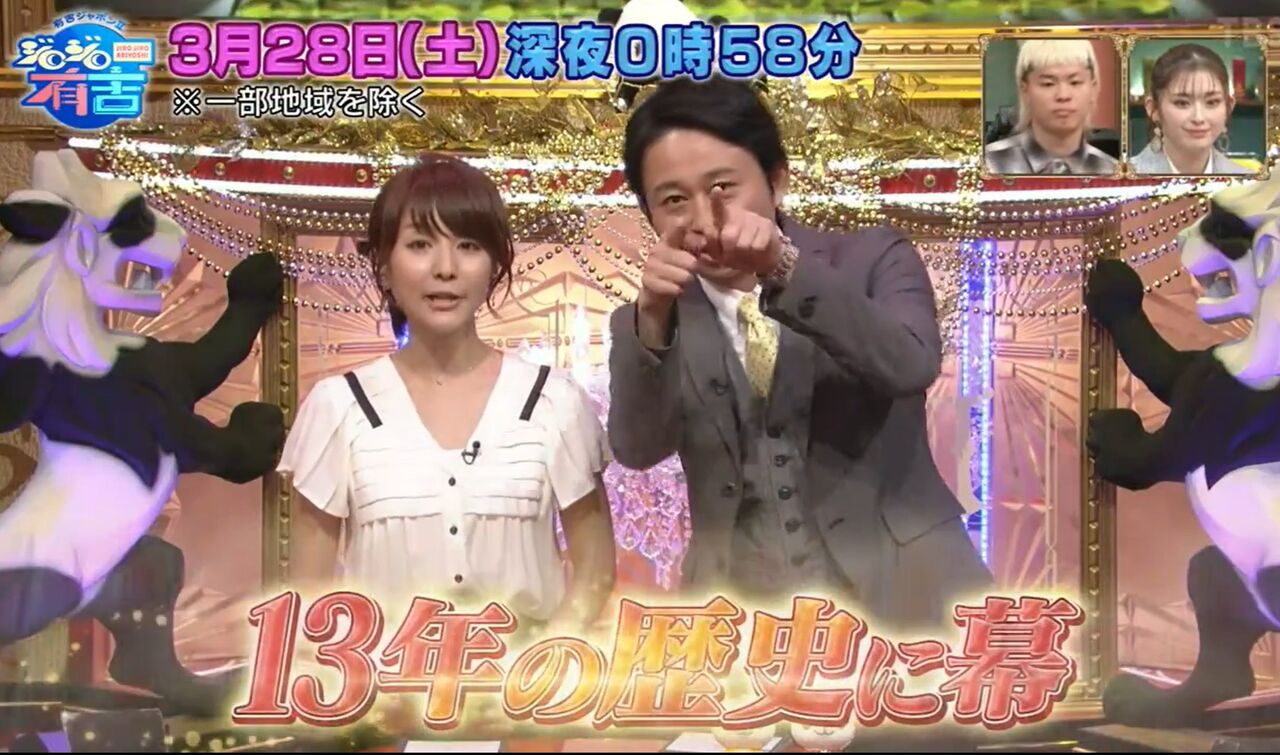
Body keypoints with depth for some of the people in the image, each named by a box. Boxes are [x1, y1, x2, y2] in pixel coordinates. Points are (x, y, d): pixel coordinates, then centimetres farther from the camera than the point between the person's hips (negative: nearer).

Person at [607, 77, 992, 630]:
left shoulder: (870, 259, 2)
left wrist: (787, 270, -29)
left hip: (899, 596, -1)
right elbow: (637, 449, -12)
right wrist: (651, 319, -28)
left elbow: (912, 366, -18)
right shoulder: (651, 322, 5)